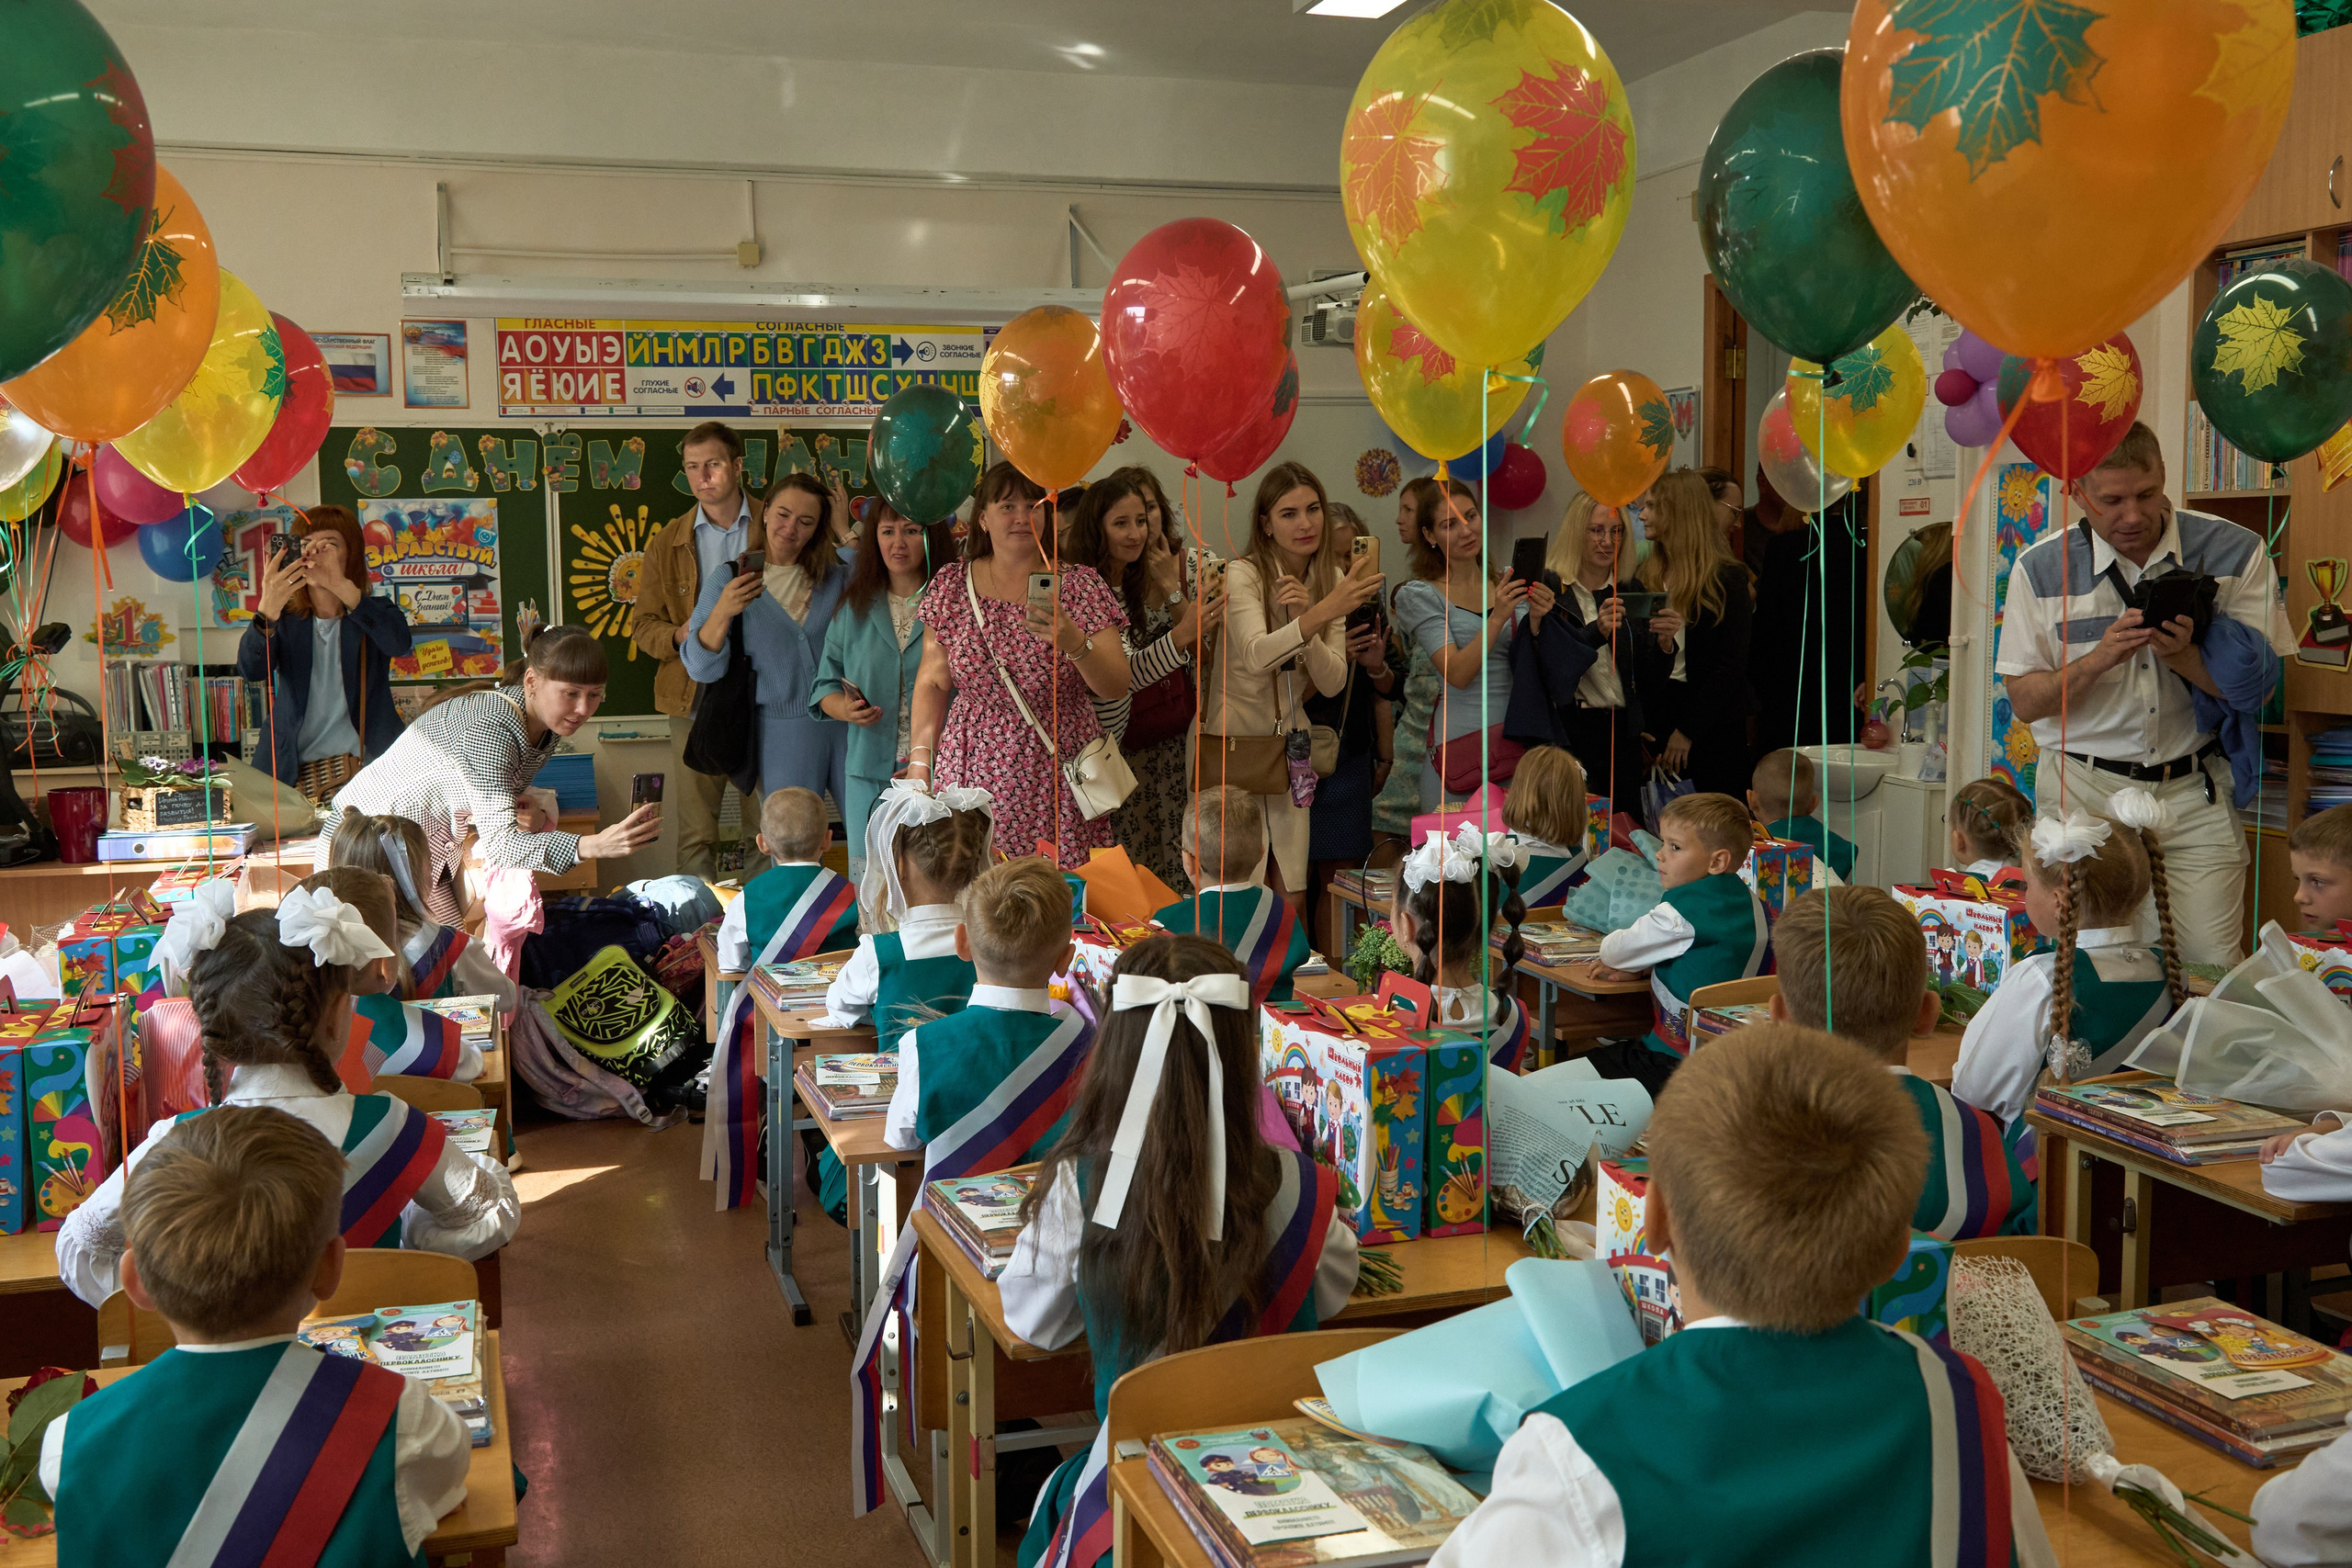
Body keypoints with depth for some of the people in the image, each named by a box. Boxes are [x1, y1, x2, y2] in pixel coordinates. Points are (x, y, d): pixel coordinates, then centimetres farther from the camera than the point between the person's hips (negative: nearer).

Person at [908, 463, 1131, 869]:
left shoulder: (1079, 585, 2)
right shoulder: (951, 585, 6)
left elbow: (1117, 687, -4)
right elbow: (932, 683, 10)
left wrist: (1074, 643, -21)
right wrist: (920, 763, 3)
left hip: (1059, 784, -1)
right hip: (974, 781, 1)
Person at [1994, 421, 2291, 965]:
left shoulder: (2235, 552, -1)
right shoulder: (2041, 569, -1)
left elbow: (2259, 685, 1)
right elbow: (2024, 701, 1)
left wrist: (2185, 656, -18)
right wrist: (2099, 659, -16)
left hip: (2194, 796, 0)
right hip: (2083, 792, 0)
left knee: (2210, 970, -5)